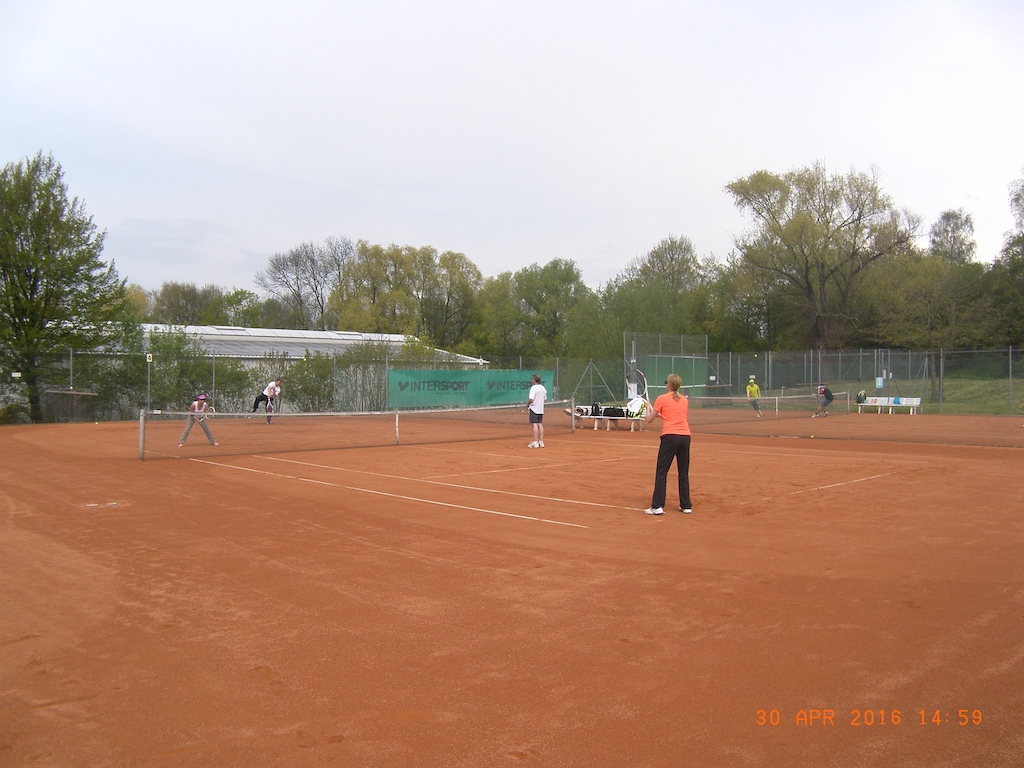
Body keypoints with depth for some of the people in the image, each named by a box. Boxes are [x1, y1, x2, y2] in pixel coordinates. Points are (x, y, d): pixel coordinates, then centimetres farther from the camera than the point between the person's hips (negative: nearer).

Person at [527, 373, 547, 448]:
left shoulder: (533, 388, -15)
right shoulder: (543, 388, 8)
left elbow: (531, 399, -23)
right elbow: (545, 399, 13)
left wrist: (527, 404, -6)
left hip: (534, 408, -7)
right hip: (541, 409, 7)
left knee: (535, 425, -6)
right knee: (540, 424, 9)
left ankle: (535, 442, -6)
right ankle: (541, 441, 11)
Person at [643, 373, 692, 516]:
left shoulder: (662, 399, 1)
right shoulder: (684, 400, 15)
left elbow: (649, 420, 6)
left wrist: (648, 409, 26)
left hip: (670, 436, -4)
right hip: (685, 436, 5)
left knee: (661, 472, -1)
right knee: (684, 473, 13)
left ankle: (657, 506, -7)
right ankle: (686, 506, 17)